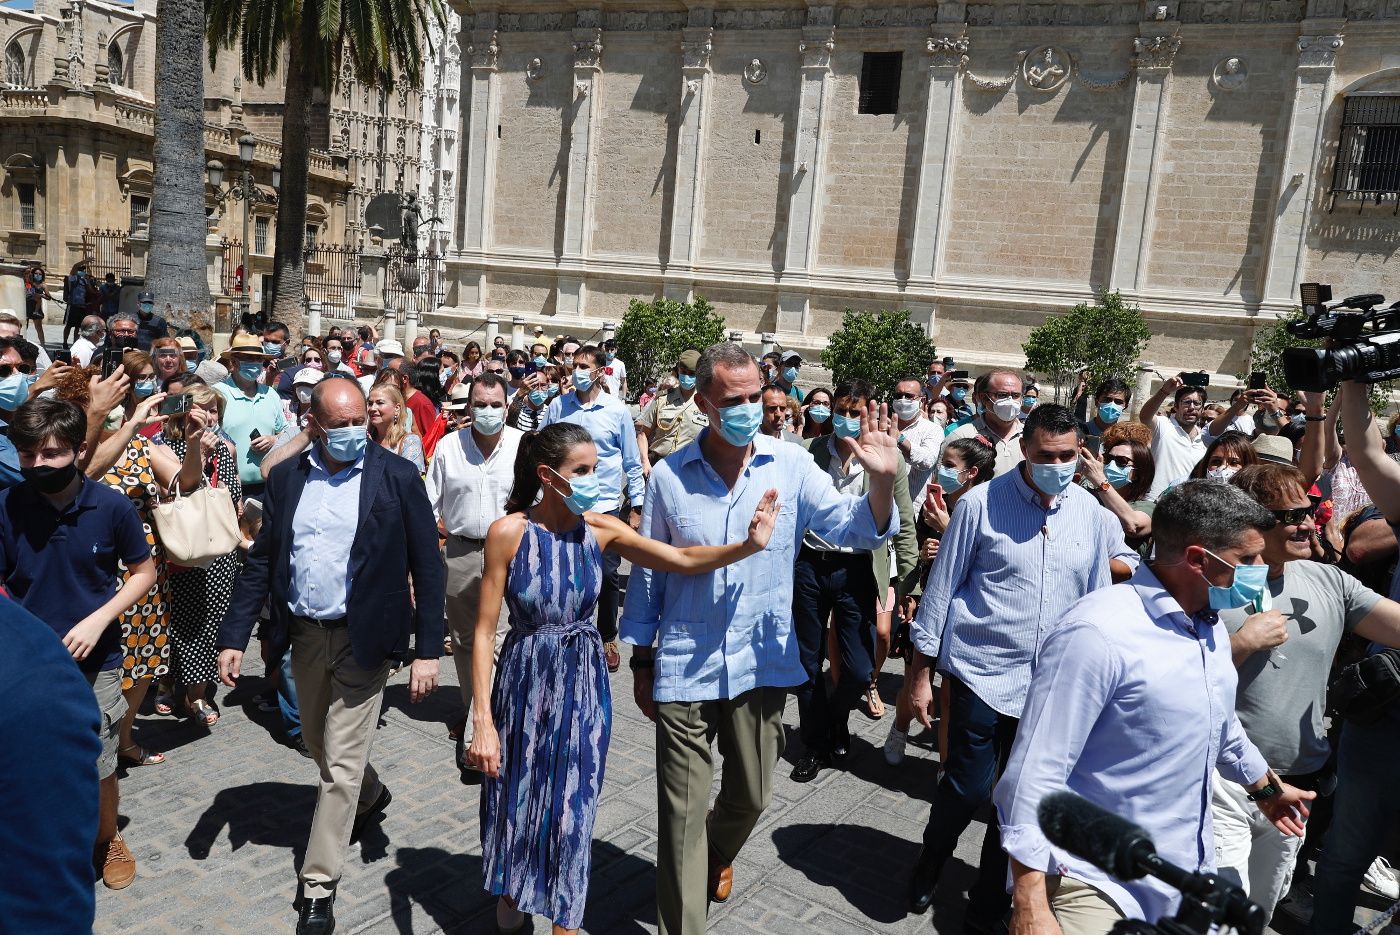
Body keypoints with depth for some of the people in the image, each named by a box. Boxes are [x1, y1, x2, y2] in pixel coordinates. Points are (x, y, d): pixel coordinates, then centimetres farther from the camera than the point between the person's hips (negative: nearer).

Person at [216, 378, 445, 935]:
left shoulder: (397, 478, -11)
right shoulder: (286, 478, 1)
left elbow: (427, 567, -9)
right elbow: (261, 561, 5)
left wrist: (428, 650, -12)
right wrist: (234, 637, -2)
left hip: (364, 639, -5)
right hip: (305, 635, 5)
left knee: (342, 763, 0)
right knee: (318, 744, 22)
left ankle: (319, 885, 16)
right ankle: (370, 798, 52)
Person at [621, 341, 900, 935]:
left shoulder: (791, 466, -6)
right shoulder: (669, 477, -7)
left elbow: (854, 530, -12)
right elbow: (647, 573, 2)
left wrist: (882, 483, -32)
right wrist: (642, 660, 6)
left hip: (763, 662, 2)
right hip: (685, 667, -2)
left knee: (750, 796, 22)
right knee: (683, 813, 6)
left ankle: (718, 857, 54)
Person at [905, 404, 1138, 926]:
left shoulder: (1092, 513, 1)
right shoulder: (981, 504, -9)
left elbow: (1127, 562, 17)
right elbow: (941, 590, -5)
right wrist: (920, 675, -4)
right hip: (982, 672, -4)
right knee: (969, 788, -5)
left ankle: (990, 895, 34)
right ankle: (930, 864, 27)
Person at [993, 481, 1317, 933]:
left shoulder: (1210, 626, 4)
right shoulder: (1097, 633, -26)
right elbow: (1034, 776, -26)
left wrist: (1266, 785, 38)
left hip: (1189, 880, 8)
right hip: (1096, 888, -8)